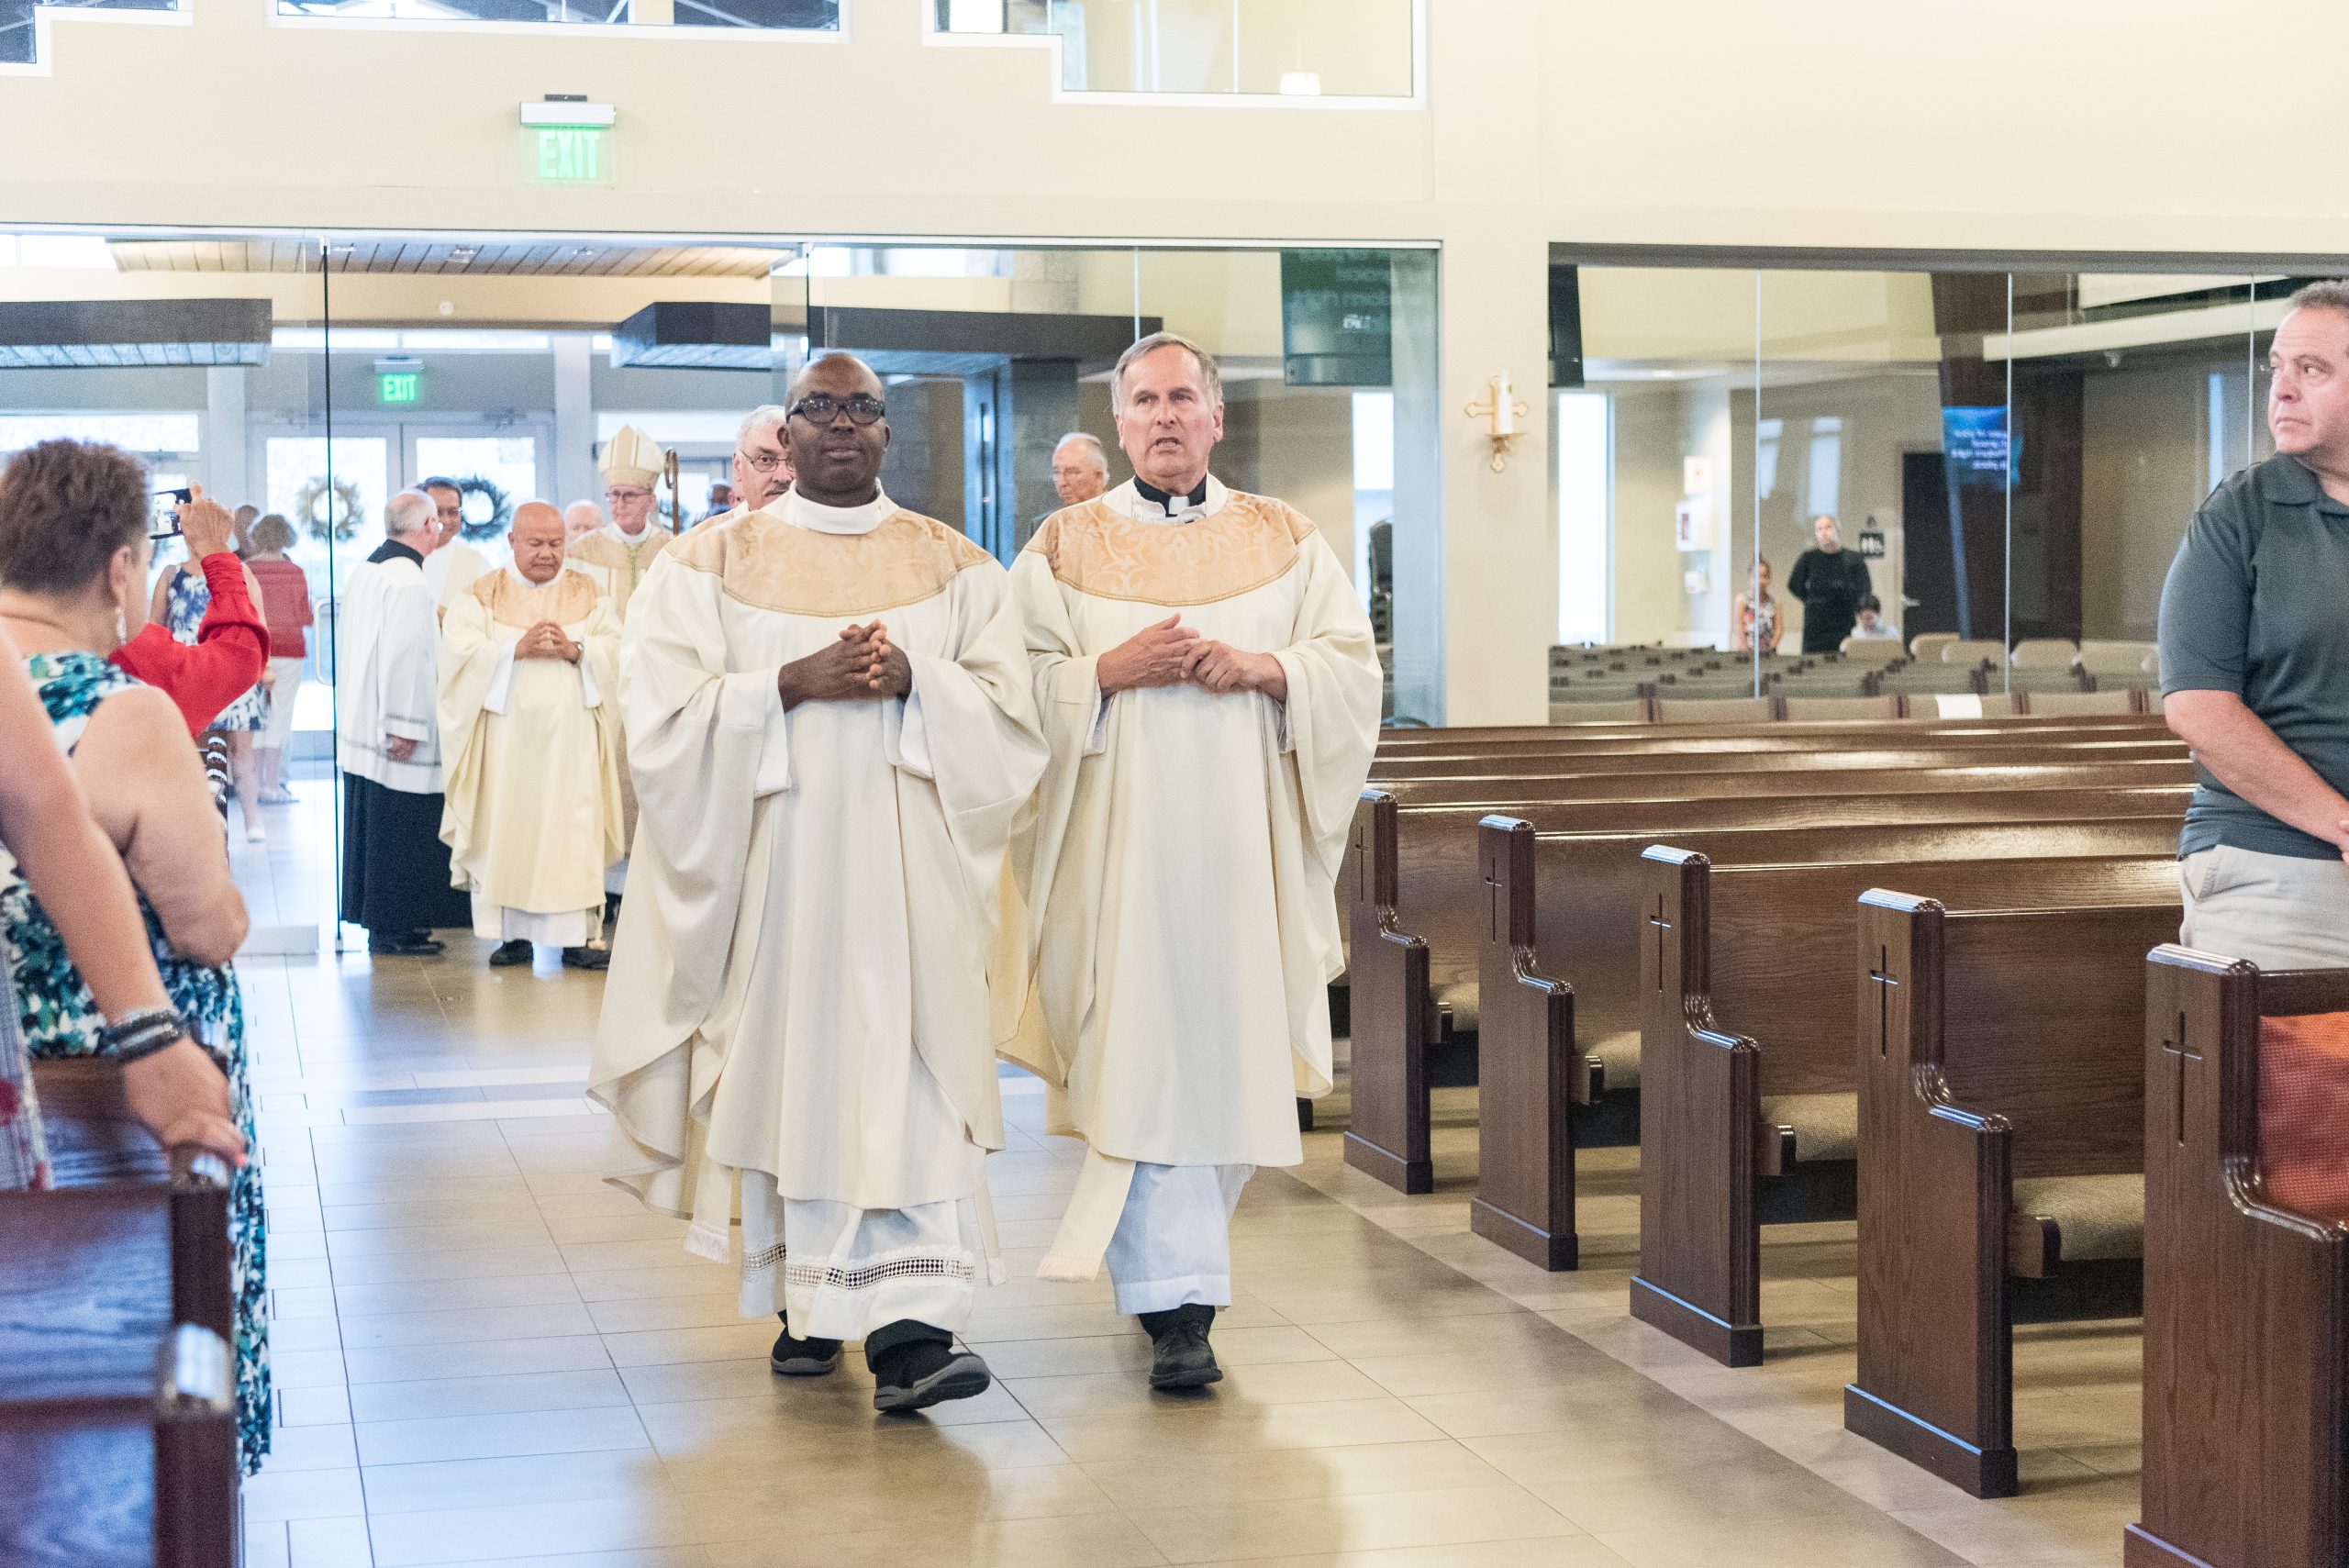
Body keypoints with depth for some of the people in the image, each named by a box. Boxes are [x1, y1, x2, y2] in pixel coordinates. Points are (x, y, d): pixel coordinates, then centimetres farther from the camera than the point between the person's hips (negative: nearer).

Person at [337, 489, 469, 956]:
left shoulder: (365, 572, 11)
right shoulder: (407, 580, -17)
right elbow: (403, 658, -21)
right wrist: (405, 727, -19)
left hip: (361, 722, 9)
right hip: (392, 731, -9)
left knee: (373, 825, 15)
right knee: (397, 828, -2)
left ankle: (375, 917, 23)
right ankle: (392, 928, 3)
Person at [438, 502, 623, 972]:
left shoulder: (587, 593, 11)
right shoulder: (484, 594, 7)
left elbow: (616, 648, 1)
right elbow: (460, 650, -6)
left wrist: (573, 649, -17)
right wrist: (518, 649, -18)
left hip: (570, 738, 0)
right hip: (505, 735, 0)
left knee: (574, 833, -3)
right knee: (505, 832, 0)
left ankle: (579, 934, -1)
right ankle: (513, 934, 7)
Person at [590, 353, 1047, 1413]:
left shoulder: (956, 568, 10)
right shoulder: (710, 565, 7)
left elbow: (1012, 715, 4)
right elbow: (663, 717, -3)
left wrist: (915, 679, -13)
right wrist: (793, 685, -15)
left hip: (910, 864, 0)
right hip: (777, 861, 0)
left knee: (911, 1080, -9)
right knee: (790, 1072, 3)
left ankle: (906, 1326, -15)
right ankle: (808, 1303, 18)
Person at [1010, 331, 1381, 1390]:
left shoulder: (1286, 543, 11)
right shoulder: (1064, 549, 7)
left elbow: (1354, 668, 6)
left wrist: (1265, 668, -11)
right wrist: (1111, 670, -14)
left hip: (1243, 845, 3)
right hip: (1119, 845, -2)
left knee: (1230, 1054, 7)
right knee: (1144, 1059, -8)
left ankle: (1151, 1253, 28)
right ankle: (1178, 1303, -7)